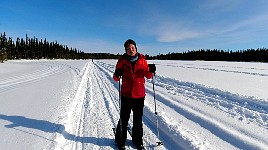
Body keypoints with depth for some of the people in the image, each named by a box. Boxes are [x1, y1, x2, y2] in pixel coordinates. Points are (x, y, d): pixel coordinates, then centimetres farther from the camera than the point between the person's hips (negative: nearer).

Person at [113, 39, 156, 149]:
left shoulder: (142, 60, 1)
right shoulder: (122, 60, -3)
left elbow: (148, 76, 6)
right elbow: (116, 78, 1)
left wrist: (151, 70, -14)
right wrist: (117, 75, -22)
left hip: (139, 94, 2)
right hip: (126, 94, -1)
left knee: (138, 119, 15)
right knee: (124, 118, 6)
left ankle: (137, 139, 34)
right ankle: (120, 139, 29)